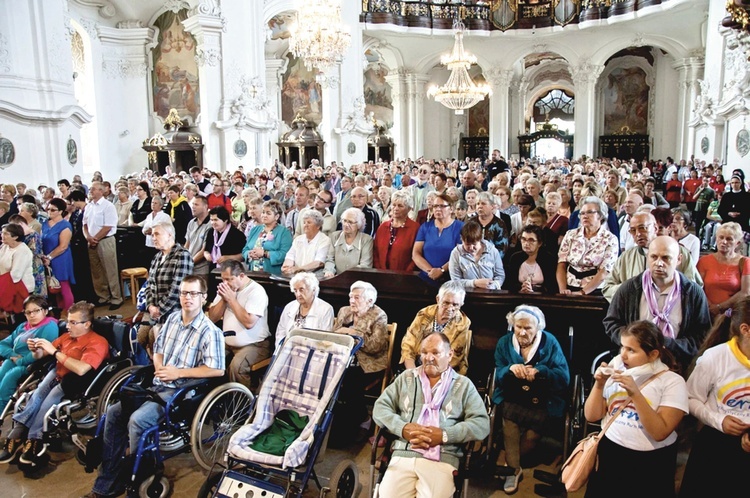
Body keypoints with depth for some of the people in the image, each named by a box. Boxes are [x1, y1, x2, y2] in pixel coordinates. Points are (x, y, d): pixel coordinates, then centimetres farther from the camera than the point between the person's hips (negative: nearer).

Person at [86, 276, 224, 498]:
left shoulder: (210, 332, -16)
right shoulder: (173, 317, 8)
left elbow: (217, 370, -22)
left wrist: (179, 372, -19)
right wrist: (159, 367, -4)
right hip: (157, 386, 8)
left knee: (136, 420, -25)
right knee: (114, 413, -1)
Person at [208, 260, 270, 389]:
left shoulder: (256, 291, -15)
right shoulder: (226, 289, 8)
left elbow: (249, 322, -26)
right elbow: (212, 318, 8)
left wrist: (232, 299, -18)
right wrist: (224, 299, -8)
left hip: (254, 345, -7)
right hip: (227, 344, 7)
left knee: (236, 366, -31)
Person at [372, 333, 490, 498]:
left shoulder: (464, 385, 11)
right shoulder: (406, 378, 17)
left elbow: (482, 424, 1)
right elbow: (380, 408, 12)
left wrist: (444, 435, -11)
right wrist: (403, 428, -7)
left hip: (443, 459, -1)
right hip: (404, 455, 2)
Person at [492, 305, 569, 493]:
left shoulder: (549, 342, -3)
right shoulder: (504, 342, 4)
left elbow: (564, 377, -11)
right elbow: (498, 377, -2)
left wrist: (539, 371, -27)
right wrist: (510, 369, -24)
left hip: (543, 402, -1)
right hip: (512, 399, 1)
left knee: (532, 433, -24)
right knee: (509, 421, -28)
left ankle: (510, 462, 2)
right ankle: (514, 468, -9)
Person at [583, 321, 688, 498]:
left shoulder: (672, 382, -7)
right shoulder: (615, 366, 1)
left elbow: (660, 432, -18)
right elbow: (592, 417, 2)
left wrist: (635, 393, -24)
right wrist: (599, 385, -12)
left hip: (652, 461, -3)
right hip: (610, 452, 3)